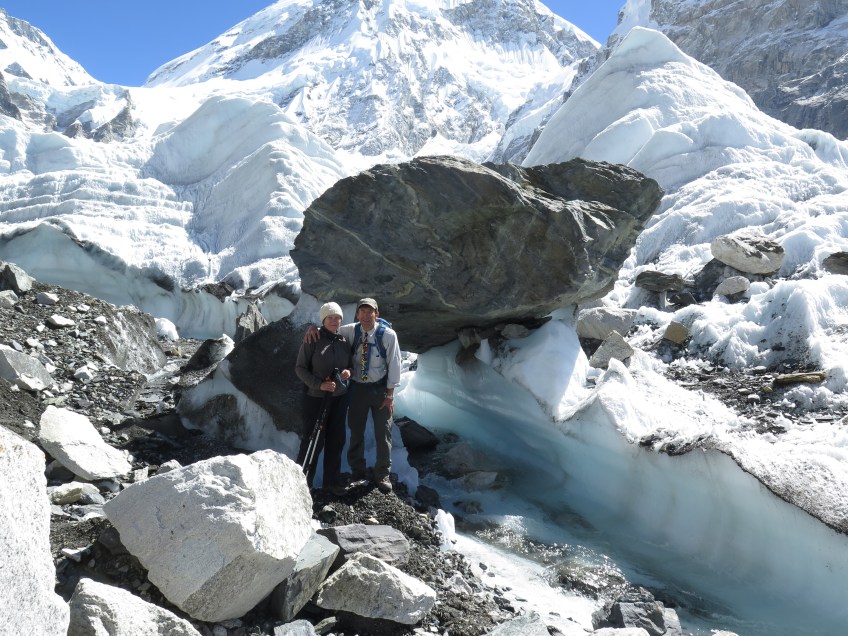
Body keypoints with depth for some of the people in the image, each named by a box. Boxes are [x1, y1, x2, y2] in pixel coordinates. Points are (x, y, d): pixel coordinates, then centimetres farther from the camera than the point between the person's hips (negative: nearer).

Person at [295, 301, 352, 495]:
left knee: (336, 439, 10)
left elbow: (350, 364, 17)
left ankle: (332, 480, 23)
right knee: (313, 440, -2)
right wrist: (319, 384, -19)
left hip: (339, 397, 5)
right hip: (316, 398, -5)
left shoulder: (344, 341, 5)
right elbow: (300, 367, -8)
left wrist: (348, 371, -7)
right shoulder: (313, 340, -9)